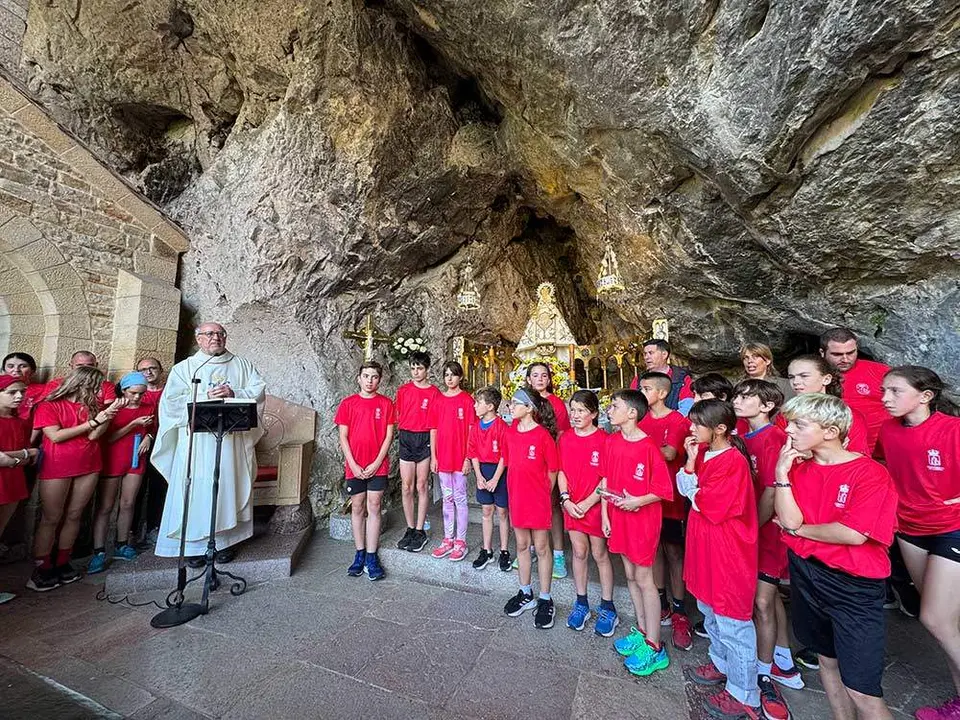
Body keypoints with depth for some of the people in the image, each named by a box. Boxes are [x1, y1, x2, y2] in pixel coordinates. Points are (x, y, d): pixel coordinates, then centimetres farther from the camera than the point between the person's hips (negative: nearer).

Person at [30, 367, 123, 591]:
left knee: (74, 516, 10)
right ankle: (42, 569, 15)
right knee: (50, 519, 4)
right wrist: (93, 422, -14)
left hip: (88, 466, 4)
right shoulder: (49, 406, -2)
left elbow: (93, 436, -1)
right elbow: (55, 436, -12)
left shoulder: (91, 405, 8)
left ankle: (62, 564, 21)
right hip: (56, 468, -4)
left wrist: (108, 414, -12)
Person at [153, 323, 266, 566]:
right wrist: (206, 397, -11)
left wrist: (234, 394, -12)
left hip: (233, 439, 1)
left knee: (229, 488, 3)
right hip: (197, 441, 0)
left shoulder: (243, 365, 14)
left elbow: (258, 393, 4)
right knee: (196, 489, 0)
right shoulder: (184, 368, 12)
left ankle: (225, 540, 13)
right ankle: (194, 544, 12)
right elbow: (171, 401, 0)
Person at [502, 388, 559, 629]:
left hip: (539, 500, -5)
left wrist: (542, 494, 2)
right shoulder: (511, 432, 0)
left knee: (541, 547, 9)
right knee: (522, 545, 17)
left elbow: (553, 471, -7)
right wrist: (518, 490, 10)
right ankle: (525, 594, 35)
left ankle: (545, 600, 26)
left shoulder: (543, 435, -17)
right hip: (516, 498, 5)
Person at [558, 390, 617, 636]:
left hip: (595, 505, -3)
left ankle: (607, 607, 29)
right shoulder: (565, 439, 0)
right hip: (571, 505, 4)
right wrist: (566, 500, -6)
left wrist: (588, 502, -14)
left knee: (600, 554, 10)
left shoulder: (603, 440, -13)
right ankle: (581, 603, 31)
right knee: (579, 552, 14)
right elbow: (561, 472, 4)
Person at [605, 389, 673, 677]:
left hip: (643, 518, -6)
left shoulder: (649, 447, -20)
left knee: (644, 578, 5)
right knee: (630, 575, 18)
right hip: (618, 517, 6)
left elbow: (665, 490, -14)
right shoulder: (611, 441, -1)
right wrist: (604, 514, 4)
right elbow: (605, 480, 5)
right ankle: (642, 630, 36)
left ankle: (654, 647, 22)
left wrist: (637, 501, -24)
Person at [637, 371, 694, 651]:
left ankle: (679, 611, 20)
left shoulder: (678, 421, -10)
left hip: (670, 495, -5)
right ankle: (661, 604, 29)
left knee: (674, 550, 6)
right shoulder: (642, 419, 6)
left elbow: (669, 453, -23)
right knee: (654, 547, 14)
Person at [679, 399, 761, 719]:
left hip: (728, 551, -9)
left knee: (732, 623, 7)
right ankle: (721, 663, 46)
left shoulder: (734, 461, -23)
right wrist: (691, 461, -11)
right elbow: (686, 489, 1)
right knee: (709, 610, 25)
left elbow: (711, 507, -24)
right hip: (705, 545, 9)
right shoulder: (704, 452, 3)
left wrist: (694, 493, -8)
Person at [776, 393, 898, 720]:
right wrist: (782, 474, -18)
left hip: (854, 586, -5)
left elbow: (853, 534, -21)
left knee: (862, 692, 0)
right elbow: (789, 520, -10)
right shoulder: (799, 468, 0)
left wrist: (798, 530, -8)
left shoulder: (870, 473, -15)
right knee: (826, 660, 23)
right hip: (805, 574, 5)